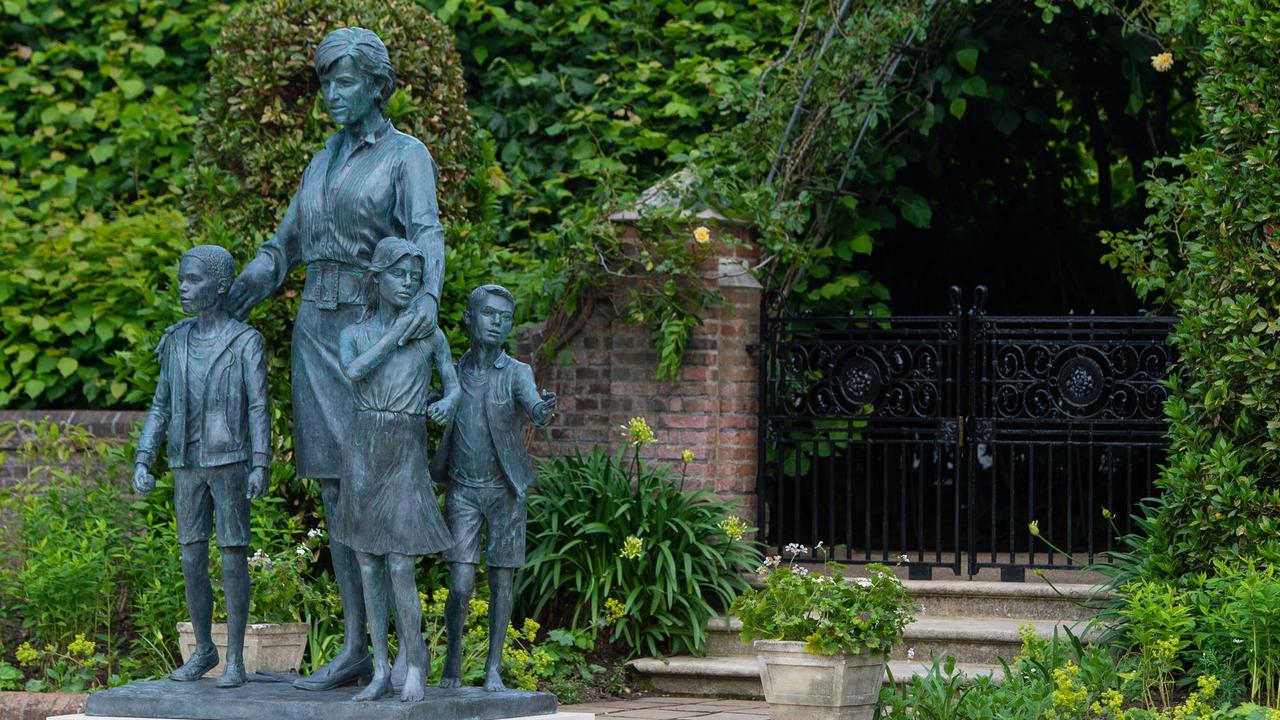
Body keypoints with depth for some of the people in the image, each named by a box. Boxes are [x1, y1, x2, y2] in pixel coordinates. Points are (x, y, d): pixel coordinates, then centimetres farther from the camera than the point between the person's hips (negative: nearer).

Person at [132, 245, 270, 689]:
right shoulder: (177, 342, 8)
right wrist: (142, 463, 2)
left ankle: (235, 659, 3)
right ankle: (203, 650, 20)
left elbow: (259, 408, -9)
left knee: (233, 557, -3)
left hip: (231, 464, -4)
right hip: (188, 466, 4)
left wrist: (260, 466, -18)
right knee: (193, 560, 6)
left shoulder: (246, 342, -5)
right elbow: (161, 408, 10)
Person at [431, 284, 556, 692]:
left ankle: (493, 669, 10)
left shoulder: (516, 374, -8)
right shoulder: (452, 373, 0)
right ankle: (453, 662, 10)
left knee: (501, 580, 1)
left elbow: (533, 407, -28)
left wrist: (544, 410, -52)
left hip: (505, 490, -1)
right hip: (462, 490, 1)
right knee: (461, 585, -8)